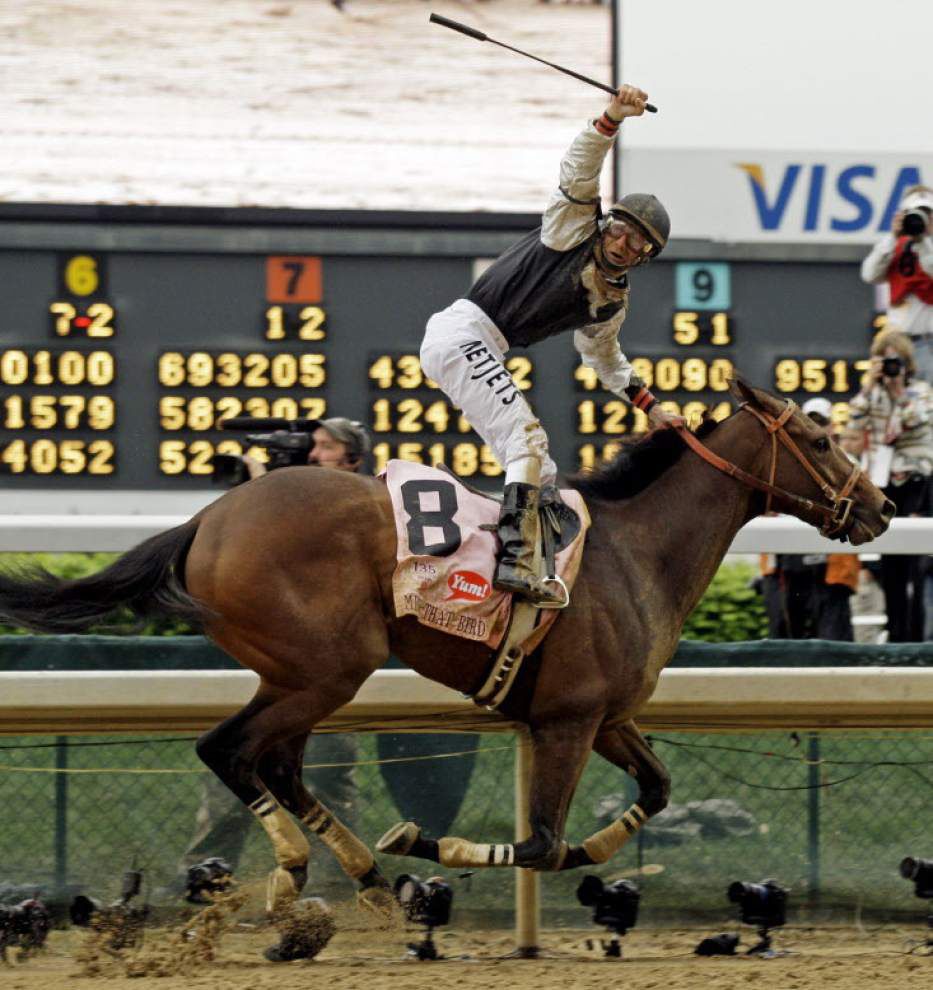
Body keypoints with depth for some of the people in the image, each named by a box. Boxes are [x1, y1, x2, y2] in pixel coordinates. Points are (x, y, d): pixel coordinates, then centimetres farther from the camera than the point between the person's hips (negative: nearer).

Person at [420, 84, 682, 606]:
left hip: (482, 352, 9)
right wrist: (613, 118, -30)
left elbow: (604, 356, 36)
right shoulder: (573, 230, -1)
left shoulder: (615, 299, 18)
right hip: (463, 332, -9)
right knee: (526, 439, -24)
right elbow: (579, 171, -17)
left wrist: (650, 405, 35)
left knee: (540, 468, 9)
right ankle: (515, 561, -37)